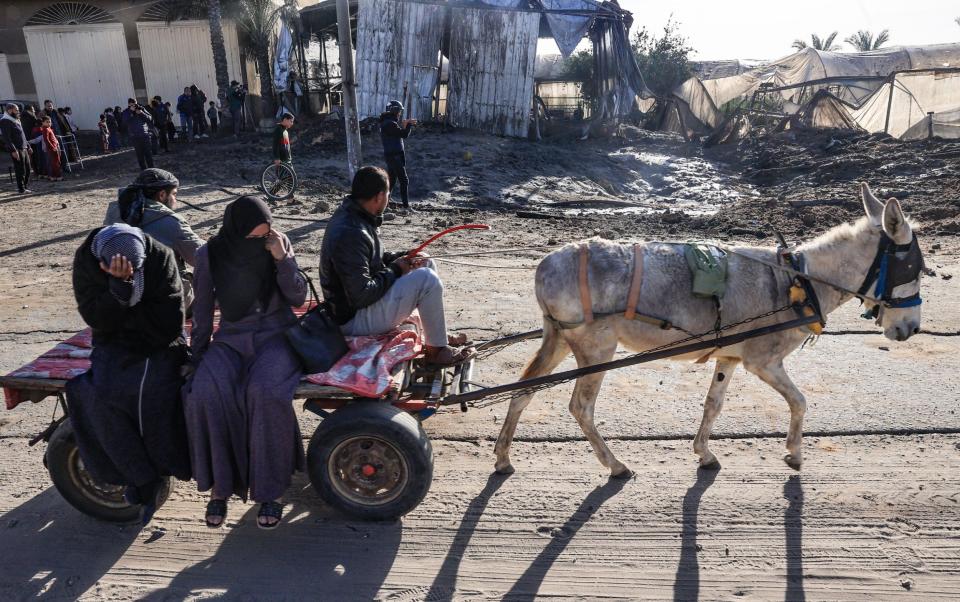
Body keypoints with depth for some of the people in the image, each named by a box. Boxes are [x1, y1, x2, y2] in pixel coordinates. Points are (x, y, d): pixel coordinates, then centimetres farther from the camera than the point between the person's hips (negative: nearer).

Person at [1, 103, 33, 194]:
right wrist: (13, 150, -23)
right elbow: (6, 138, -17)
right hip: (17, 150, -9)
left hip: (24, 148, 9)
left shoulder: (16, 120, 20)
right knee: (21, 170, -5)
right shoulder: (5, 121, -10)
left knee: (27, 169, 12)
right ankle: (21, 189, 2)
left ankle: (24, 186, 22)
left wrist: (28, 146, 24)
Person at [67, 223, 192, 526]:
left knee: (155, 392, -30)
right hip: (115, 346, 2)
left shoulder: (160, 256, -14)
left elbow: (170, 322, -15)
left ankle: (158, 470, -7)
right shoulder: (86, 261, -8)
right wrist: (119, 287, -30)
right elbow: (98, 319, -15)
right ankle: (144, 478, -12)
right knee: (101, 396, -25)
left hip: (160, 345, -2)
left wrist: (125, 317, -11)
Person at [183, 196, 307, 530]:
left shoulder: (279, 243, -4)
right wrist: (197, 358, 5)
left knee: (266, 393, -33)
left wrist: (282, 259, -18)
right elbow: (203, 311, 6)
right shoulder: (209, 255, -4)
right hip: (231, 339, 2)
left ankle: (270, 489, -18)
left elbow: (299, 298, -4)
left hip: (276, 335, -1)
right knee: (206, 394, -29)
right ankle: (219, 484, -11)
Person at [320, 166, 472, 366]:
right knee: (427, 279, -21)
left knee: (426, 264, 12)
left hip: (359, 297, 10)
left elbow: (373, 258, 18)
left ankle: (439, 335, 19)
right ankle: (437, 350, -5)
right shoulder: (350, 234, -29)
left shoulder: (350, 214, 2)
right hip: (354, 318, -10)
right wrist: (395, 270, -16)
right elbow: (361, 296, -31)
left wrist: (401, 259, 1)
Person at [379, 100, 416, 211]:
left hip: (391, 155, 10)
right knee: (404, 180, -7)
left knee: (391, 180, 16)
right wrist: (410, 125, -4)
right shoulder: (389, 124, -18)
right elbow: (404, 134, -20)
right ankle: (406, 205, -5)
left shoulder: (387, 122, 14)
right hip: (394, 156, -10)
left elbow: (398, 134, 17)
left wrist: (404, 124, 5)